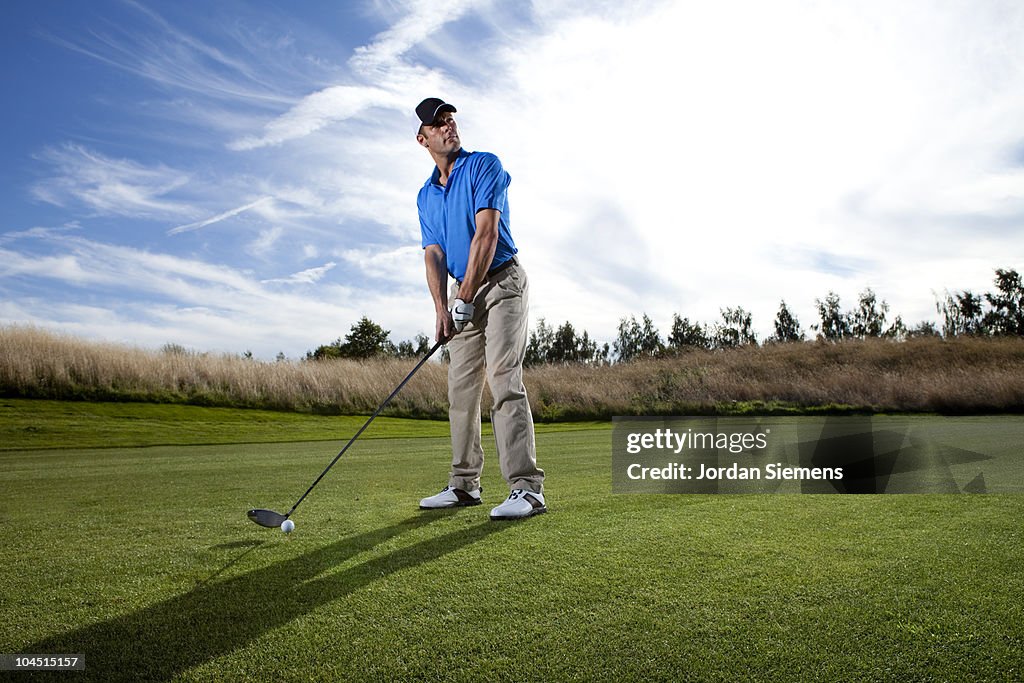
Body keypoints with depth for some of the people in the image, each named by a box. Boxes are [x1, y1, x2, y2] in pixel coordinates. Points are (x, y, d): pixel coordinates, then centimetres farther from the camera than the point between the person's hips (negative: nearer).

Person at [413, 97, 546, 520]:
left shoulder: (484, 166, -5)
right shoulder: (426, 195, 13)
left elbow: (486, 234, -16)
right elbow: (434, 255, 4)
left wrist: (465, 298, -19)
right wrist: (441, 309, -12)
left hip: (502, 282, -7)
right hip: (462, 291, 7)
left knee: (504, 380, -18)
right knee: (461, 387, 6)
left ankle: (526, 487, -19)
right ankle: (465, 484, 14)